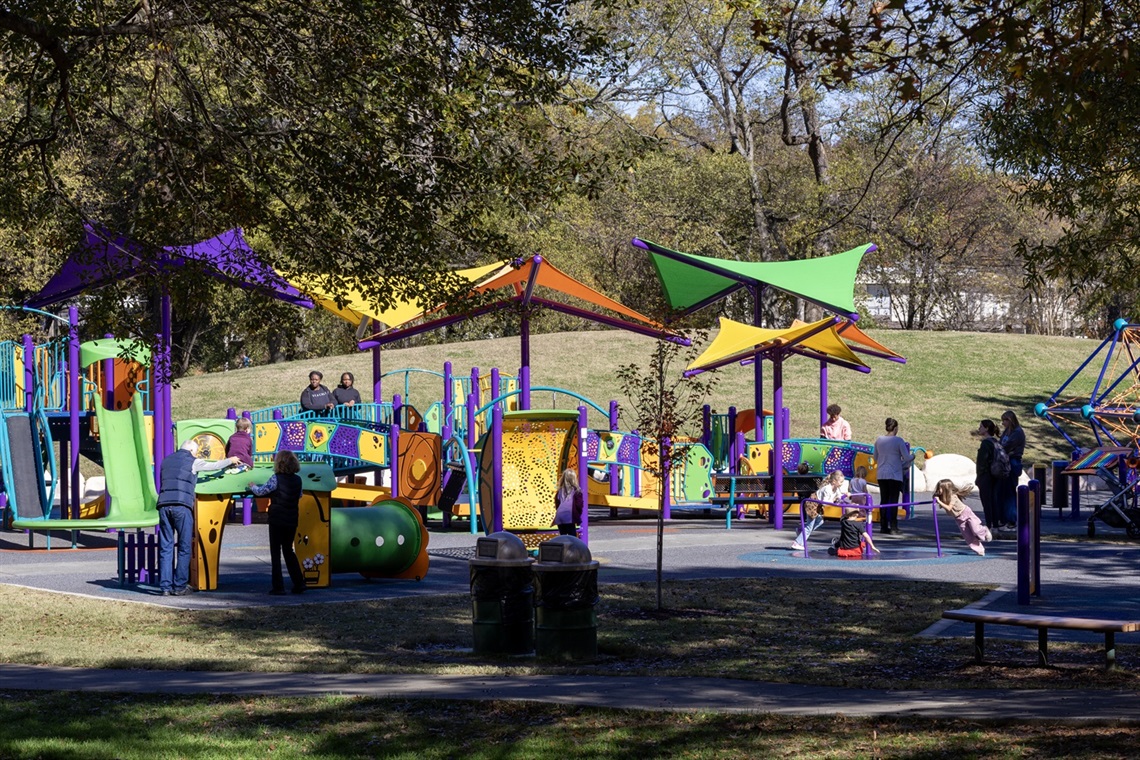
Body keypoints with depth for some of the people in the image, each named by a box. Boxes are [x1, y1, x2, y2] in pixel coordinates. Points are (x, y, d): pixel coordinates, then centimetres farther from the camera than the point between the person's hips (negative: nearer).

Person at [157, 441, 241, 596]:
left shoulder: (167, 461, 21)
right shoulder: (192, 462, 6)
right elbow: (214, 465, 20)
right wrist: (231, 461, 39)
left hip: (164, 505, 5)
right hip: (182, 506, -5)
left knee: (165, 547, 5)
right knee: (184, 547, 2)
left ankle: (165, 586, 1)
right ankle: (179, 586, -1)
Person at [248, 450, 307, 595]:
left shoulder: (276, 478, -13)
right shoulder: (297, 480, 2)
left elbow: (260, 492, -5)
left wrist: (252, 486, 16)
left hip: (277, 520, -5)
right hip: (292, 520, 5)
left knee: (275, 553, 3)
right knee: (288, 550, 19)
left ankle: (278, 587, 0)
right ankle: (299, 584, 15)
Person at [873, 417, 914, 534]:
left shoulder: (879, 440, 5)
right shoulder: (898, 441, -10)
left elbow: (875, 458, 15)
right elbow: (906, 457, -10)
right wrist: (912, 456, 11)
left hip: (882, 475, 5)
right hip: (895, 475, -5)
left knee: (884, 500, 9)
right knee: (894, 501, -1)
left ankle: (883, 526, 10)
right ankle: (893, 527, -3)